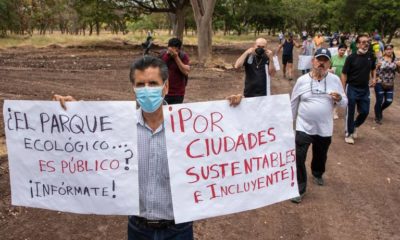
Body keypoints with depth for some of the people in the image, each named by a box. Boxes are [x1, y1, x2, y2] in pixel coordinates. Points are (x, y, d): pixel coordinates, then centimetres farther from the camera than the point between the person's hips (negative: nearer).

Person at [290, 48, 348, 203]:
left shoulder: (335, 80, -4)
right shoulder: (302, 80, -6)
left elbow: (345, 103, 1)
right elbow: (293, 104, 4)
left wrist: (339, 99, -22)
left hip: (324, 128, 2)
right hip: (304, 127, -2)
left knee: (321, 156, 22)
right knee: (299, 159, -8)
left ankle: (317, 174, 52)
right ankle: (300, 189, 6)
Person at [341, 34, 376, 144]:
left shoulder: (371, 57, 0)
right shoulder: (351, 58, -13)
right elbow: (344, 74, -10)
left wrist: (374, 78, 4)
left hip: (365, 89, 4)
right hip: (352, 88, -4)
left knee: (365, 112, 8)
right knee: (350, 112, 4)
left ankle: (355, 126, 35)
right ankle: (349, 134, 20)